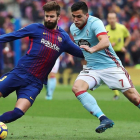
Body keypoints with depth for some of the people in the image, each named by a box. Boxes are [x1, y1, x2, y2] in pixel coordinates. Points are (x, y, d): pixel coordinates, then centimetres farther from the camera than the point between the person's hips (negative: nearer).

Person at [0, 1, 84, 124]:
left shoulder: (63, 38, 14)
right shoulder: (36, 29, 8)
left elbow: (81, 53, 21)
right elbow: (13, 35, 9)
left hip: (36, 82, 1)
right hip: (20, 72, -1)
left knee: (18, 112, -18)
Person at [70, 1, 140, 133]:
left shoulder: (95, 23, -18)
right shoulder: (73, 28, 4)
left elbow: (105, 42, -37)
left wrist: (92, 49, -54)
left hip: (111, 65, -6)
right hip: (92, 68, 6)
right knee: (77, 87, -22)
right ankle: (104, 120, -27)